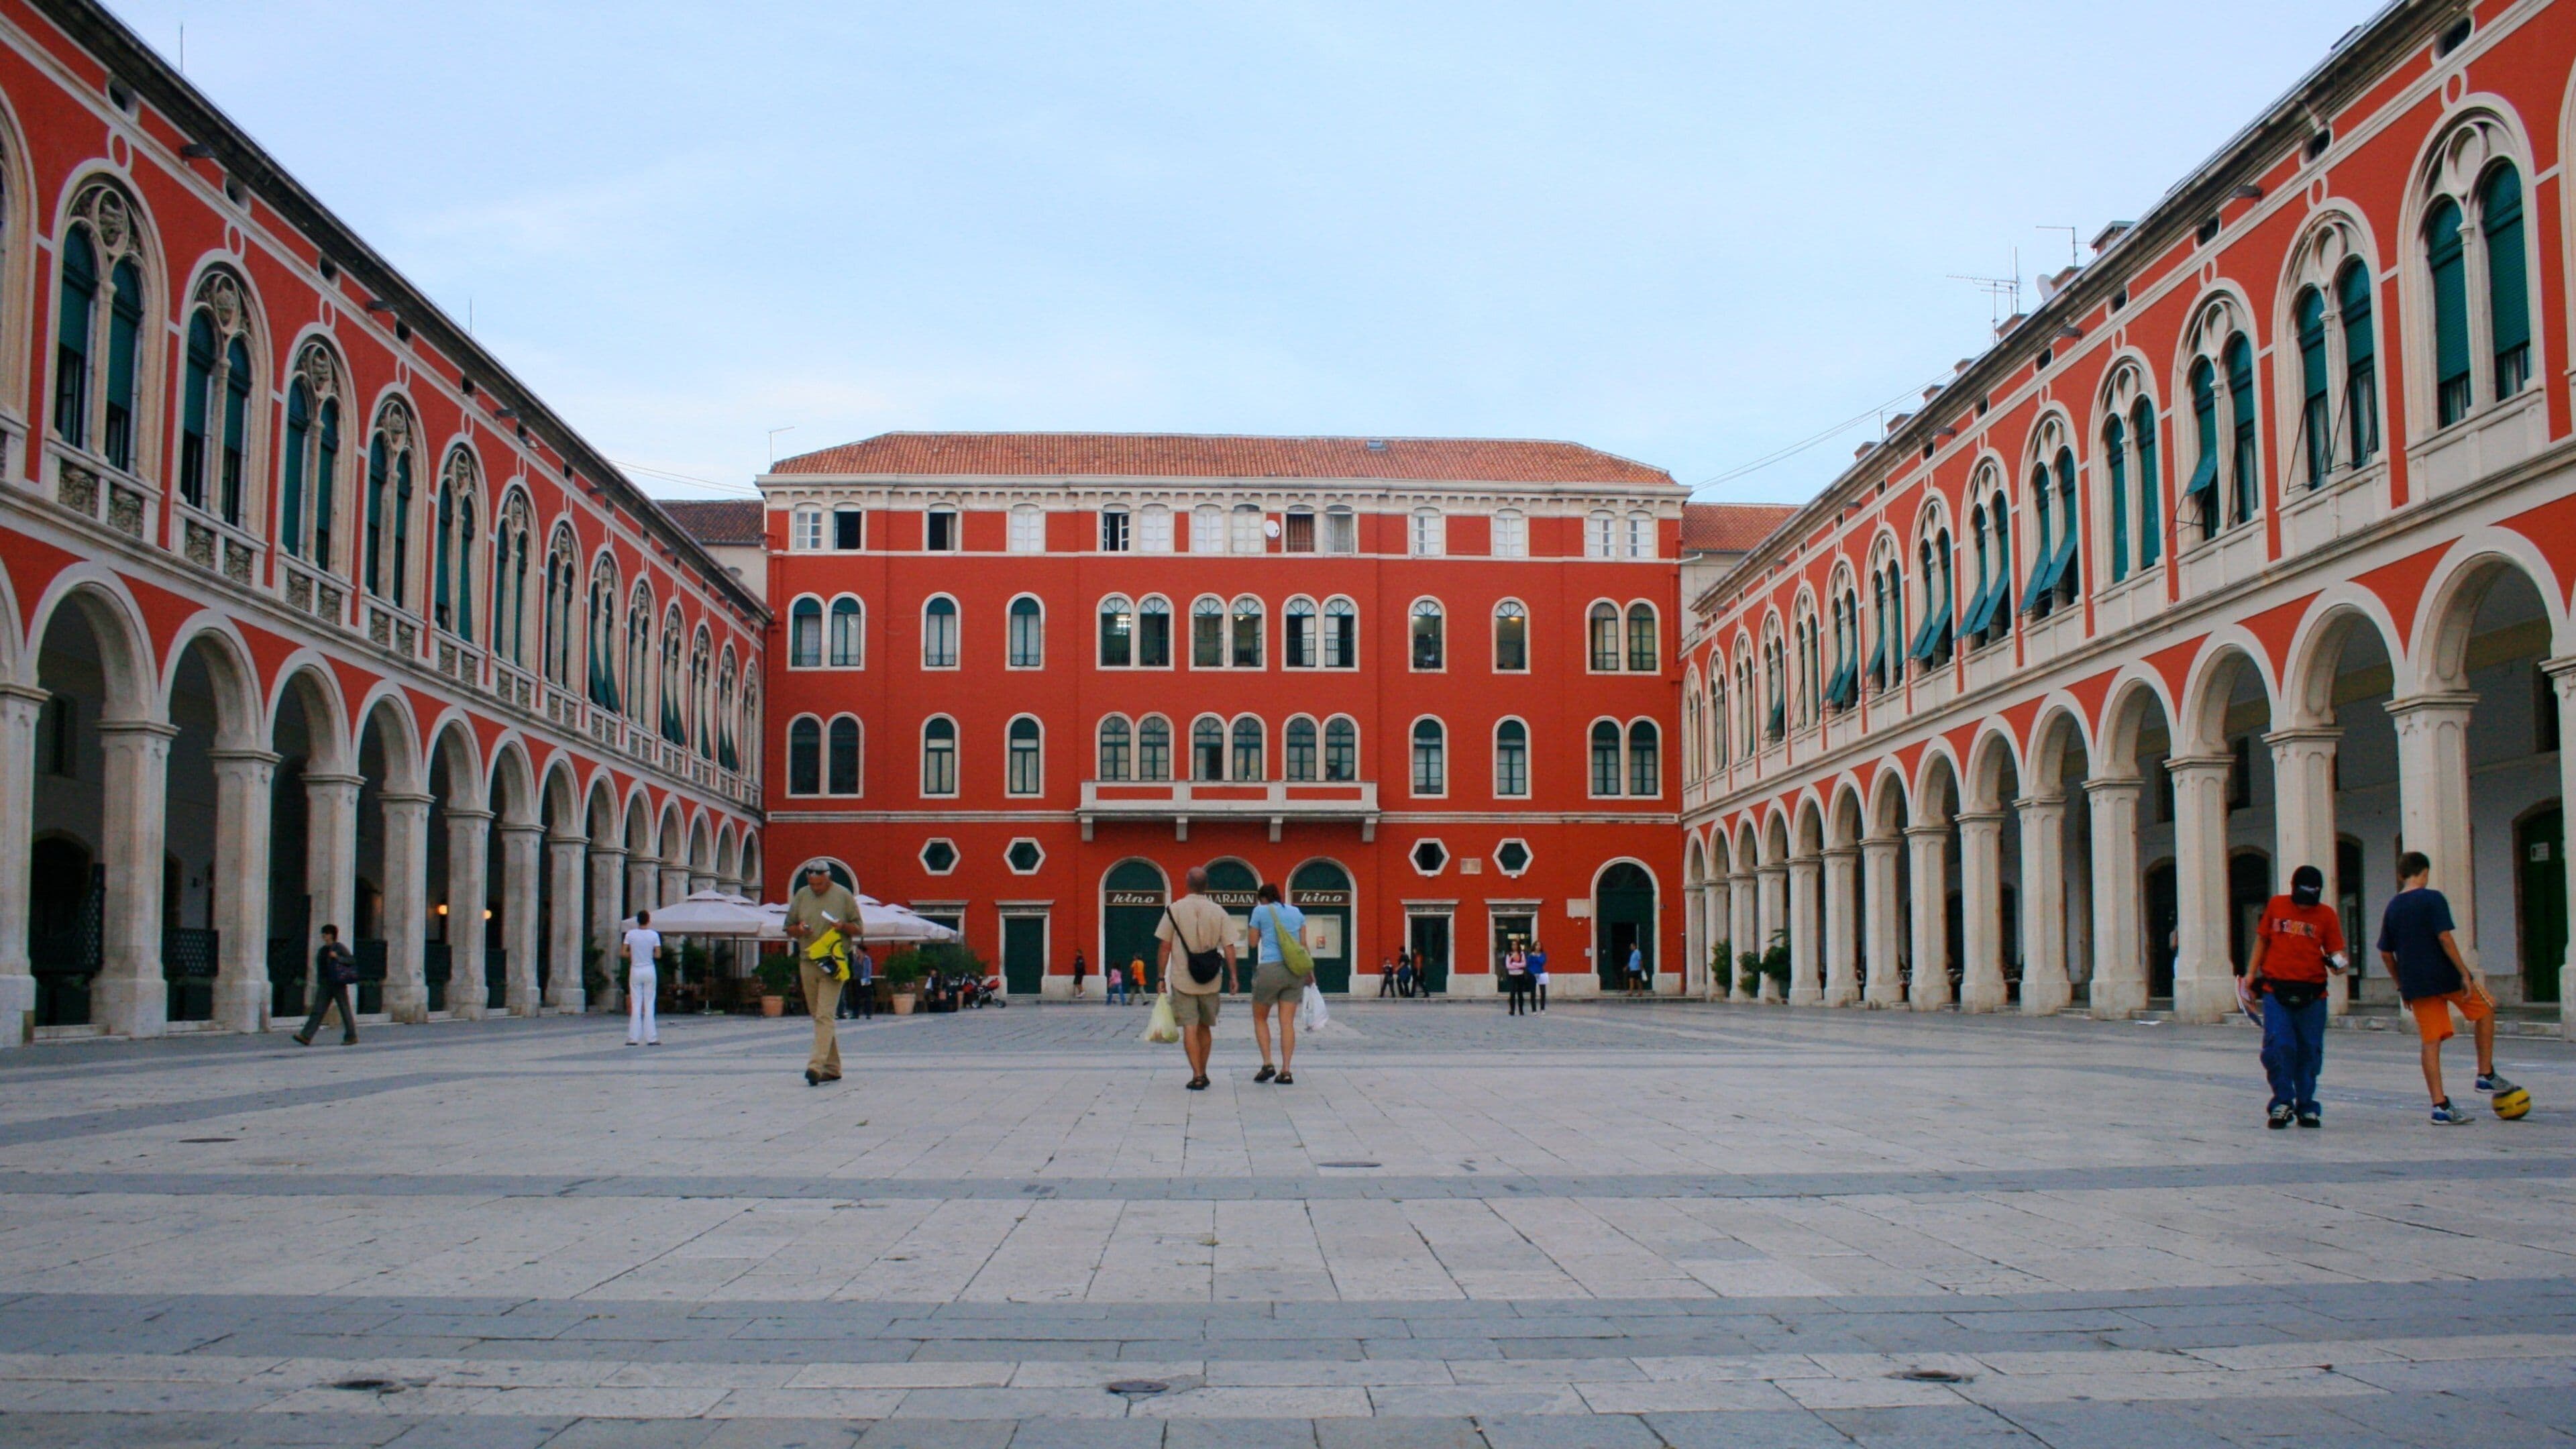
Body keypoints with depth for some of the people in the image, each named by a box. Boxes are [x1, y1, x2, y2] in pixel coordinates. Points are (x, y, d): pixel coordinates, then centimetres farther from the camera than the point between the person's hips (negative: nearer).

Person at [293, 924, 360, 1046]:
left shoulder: (340, 948, -4)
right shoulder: (323, 950, 15)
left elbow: (352, 960, -10)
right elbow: (320, 968, 20)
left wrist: (337, 957, -20)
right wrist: (319, 982, 17)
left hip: (338, 984, -6)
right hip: (325, 984, 6)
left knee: (345, 1009, 2)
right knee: (318, 1010, -3)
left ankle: (351, 1037, 10)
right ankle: (306, 1037, -11)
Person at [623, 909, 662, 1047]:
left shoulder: (630, 934, -3)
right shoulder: (654, 935, -5)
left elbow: (624, 953, -4)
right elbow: (658, 955, -5)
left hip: (635, 971, 1)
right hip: (650, 971, -1)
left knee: (635, 1005, 4)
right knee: (649, 1004, 4)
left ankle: (634, 1038, 2)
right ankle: (651, 1038, 2)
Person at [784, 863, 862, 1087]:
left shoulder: (843, 896, 2)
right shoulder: (801, 896, 11)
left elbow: (858, 928, 5)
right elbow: (788, 929, 17)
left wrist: (843, 926, -15)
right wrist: (799, 930, -5)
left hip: (833, 964, -5)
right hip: (807, 963, 5)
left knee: (824, 1016, -14)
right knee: (818, 1016, 9)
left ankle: (816, 1066, -22)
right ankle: (832, 1067, 17)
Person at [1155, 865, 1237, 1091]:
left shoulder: (1175, 910, -4)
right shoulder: (1219, 912, 0)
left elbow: (1165, 947, -3)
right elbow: (1229, 948, -3)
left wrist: (1161, 977, 3)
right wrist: (1233, 976, 5)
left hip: (1182, 979, -2)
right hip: (1210, 981, 2)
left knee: (1190, 1027, -3)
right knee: (1205, 1026, 16)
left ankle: (1197, 1075, -14)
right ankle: (1202, 1074, 23)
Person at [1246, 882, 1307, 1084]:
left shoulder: (1260, 911, 3)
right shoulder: (1296, 912, 15)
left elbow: (1253, 942, 8)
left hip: (1270, 968, -3)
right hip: (1295, 970, 3)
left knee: (1260, 1018, 13)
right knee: (1287, 1022, 2)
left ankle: (1267, 1064, 0)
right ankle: (1286, 1071, -4)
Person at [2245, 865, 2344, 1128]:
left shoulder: (2326, 914, 4)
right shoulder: (2276, 906, 6)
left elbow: (2335, 950, 4)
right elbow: (2262, 940, 16)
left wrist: (2337, 963, -19)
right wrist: (2251, 972, 13)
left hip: (2312, 994, 0)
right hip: (2276, 990, 0)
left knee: (2310, 1051, 4)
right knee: (2278, 1047, -9)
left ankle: (2306, 1106, 16)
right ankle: (2283, 1102, 4)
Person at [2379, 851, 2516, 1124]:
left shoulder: (2392, 907, 10)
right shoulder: (2433, 899, -7)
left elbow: (2385, 953, 11)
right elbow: (2444, 938, -16)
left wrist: (2403, 986, 19)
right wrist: (2465, 974, -14)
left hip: (2416, 984, 5)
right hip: (2445, 977, -5)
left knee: (2431, 1042, 5)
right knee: (2485, 1010, 21)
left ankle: (2439, 1105, 0)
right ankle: (2486, 1075, 20)